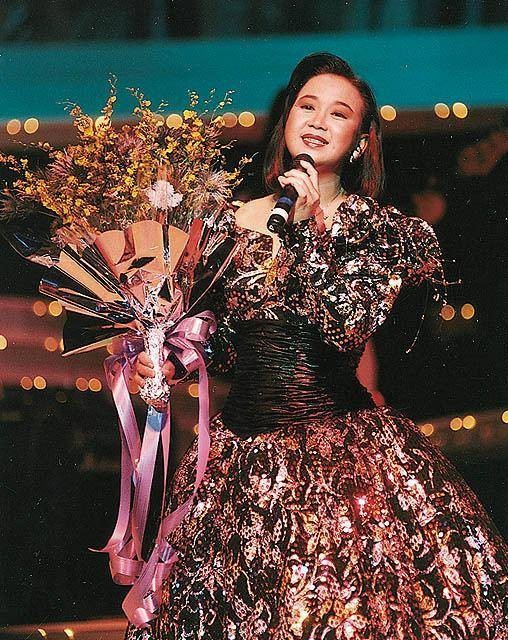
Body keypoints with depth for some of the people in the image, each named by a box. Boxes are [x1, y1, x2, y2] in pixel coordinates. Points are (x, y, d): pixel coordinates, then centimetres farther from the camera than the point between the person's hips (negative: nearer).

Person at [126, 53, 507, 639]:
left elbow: (347, 328, -17)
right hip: (245, 451, 3)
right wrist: (170, 361, -3)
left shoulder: (379, 228, -1)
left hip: (338, 446, -3)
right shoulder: (238, 221, 7)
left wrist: (308, 228, -18)